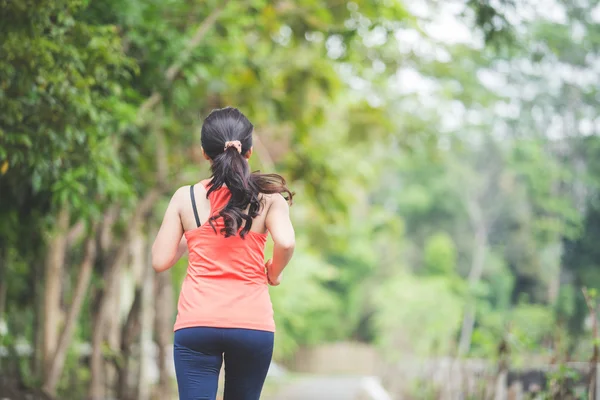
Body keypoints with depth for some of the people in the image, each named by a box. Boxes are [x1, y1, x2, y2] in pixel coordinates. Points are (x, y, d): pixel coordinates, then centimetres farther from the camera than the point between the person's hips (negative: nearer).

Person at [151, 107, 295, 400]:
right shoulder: (266, 196, 1)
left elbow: (160, 261, 3)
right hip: (253, 323, 1)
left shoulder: (185, 197, 3)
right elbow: (286, 243, -15)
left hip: (196, 323, -1)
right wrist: (273, 273, 5)